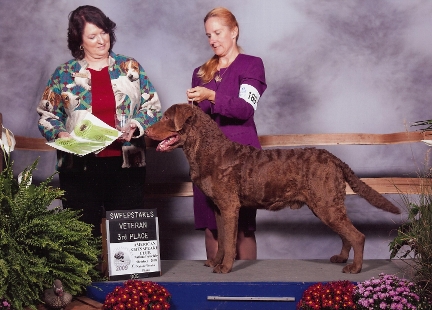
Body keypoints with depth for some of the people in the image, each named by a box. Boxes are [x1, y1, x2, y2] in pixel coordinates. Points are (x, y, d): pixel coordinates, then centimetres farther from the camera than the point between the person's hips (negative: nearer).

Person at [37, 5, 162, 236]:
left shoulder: (130, 67, 8)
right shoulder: (64, 75, 7)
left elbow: (152, 106, 8)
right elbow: (47, 115, 10)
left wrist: (136, 126, -11)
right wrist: (60, 134, -10)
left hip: (126, 164, 1)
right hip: (80, 167, 0)